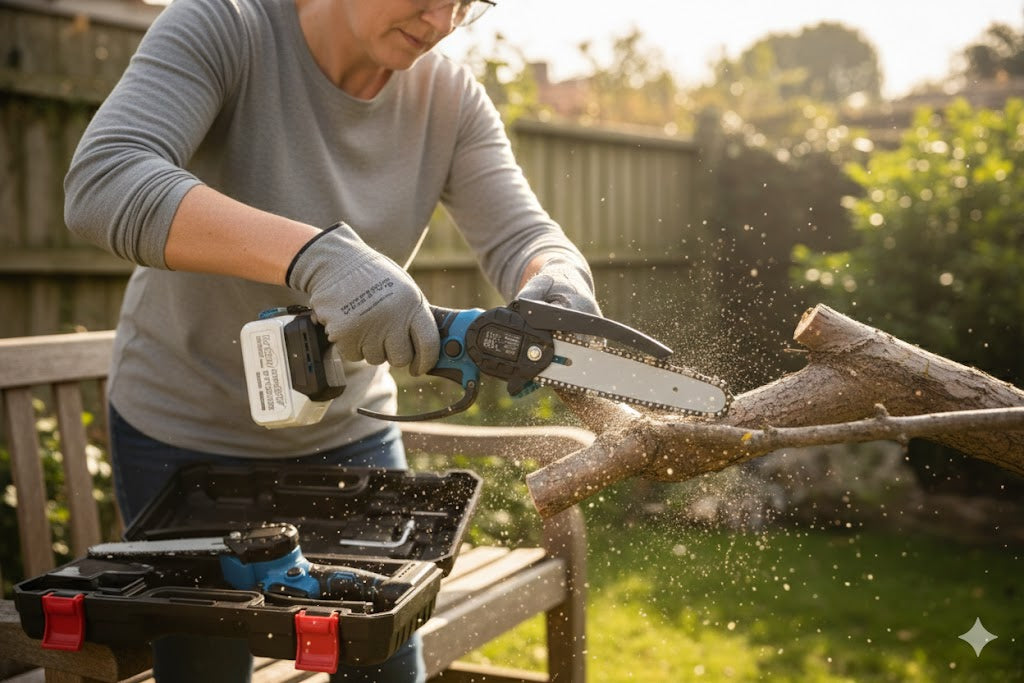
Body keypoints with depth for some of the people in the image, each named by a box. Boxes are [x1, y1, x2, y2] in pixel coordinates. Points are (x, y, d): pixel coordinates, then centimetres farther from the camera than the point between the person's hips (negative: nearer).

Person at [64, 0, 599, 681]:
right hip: (187, 437, -3)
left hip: (350, 430, 4)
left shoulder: (451, 97, -8)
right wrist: (315, 254, -49)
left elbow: (521, 236, -15)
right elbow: (101, 184, -36)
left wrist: (557, 282, -40)